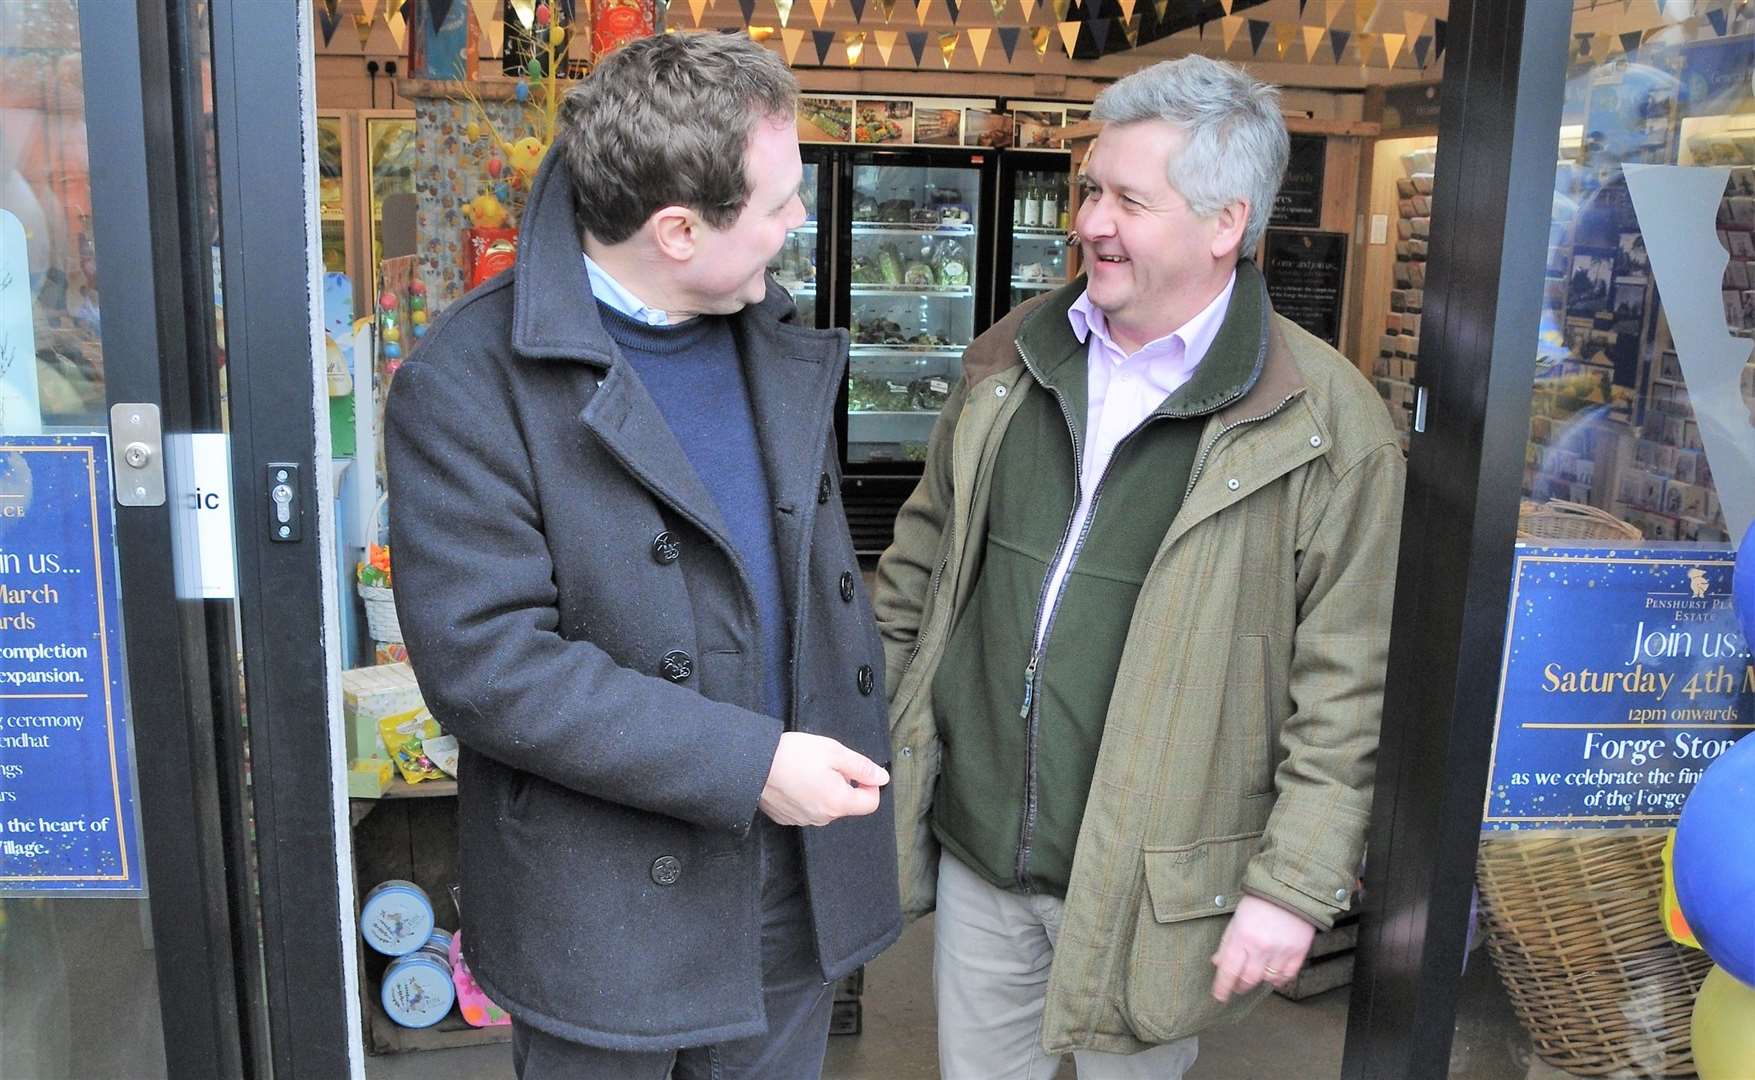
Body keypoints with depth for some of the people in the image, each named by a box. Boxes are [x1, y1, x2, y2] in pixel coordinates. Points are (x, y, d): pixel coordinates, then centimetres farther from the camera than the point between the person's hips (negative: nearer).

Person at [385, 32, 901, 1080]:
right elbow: (483, 660, -24)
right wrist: (750, 764, -24)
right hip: (608, 912, -5)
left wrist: (857, 767, 7)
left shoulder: (780, 344, 3)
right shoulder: (469, 383, -19)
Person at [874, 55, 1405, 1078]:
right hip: (973, 846, 5)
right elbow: (920, 563, 11)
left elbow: (1347, 693, -11)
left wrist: (1293, 884, -12)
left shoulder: (1329, 424, -13)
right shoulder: (1011, 359, 3)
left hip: (1149, 880, -4)